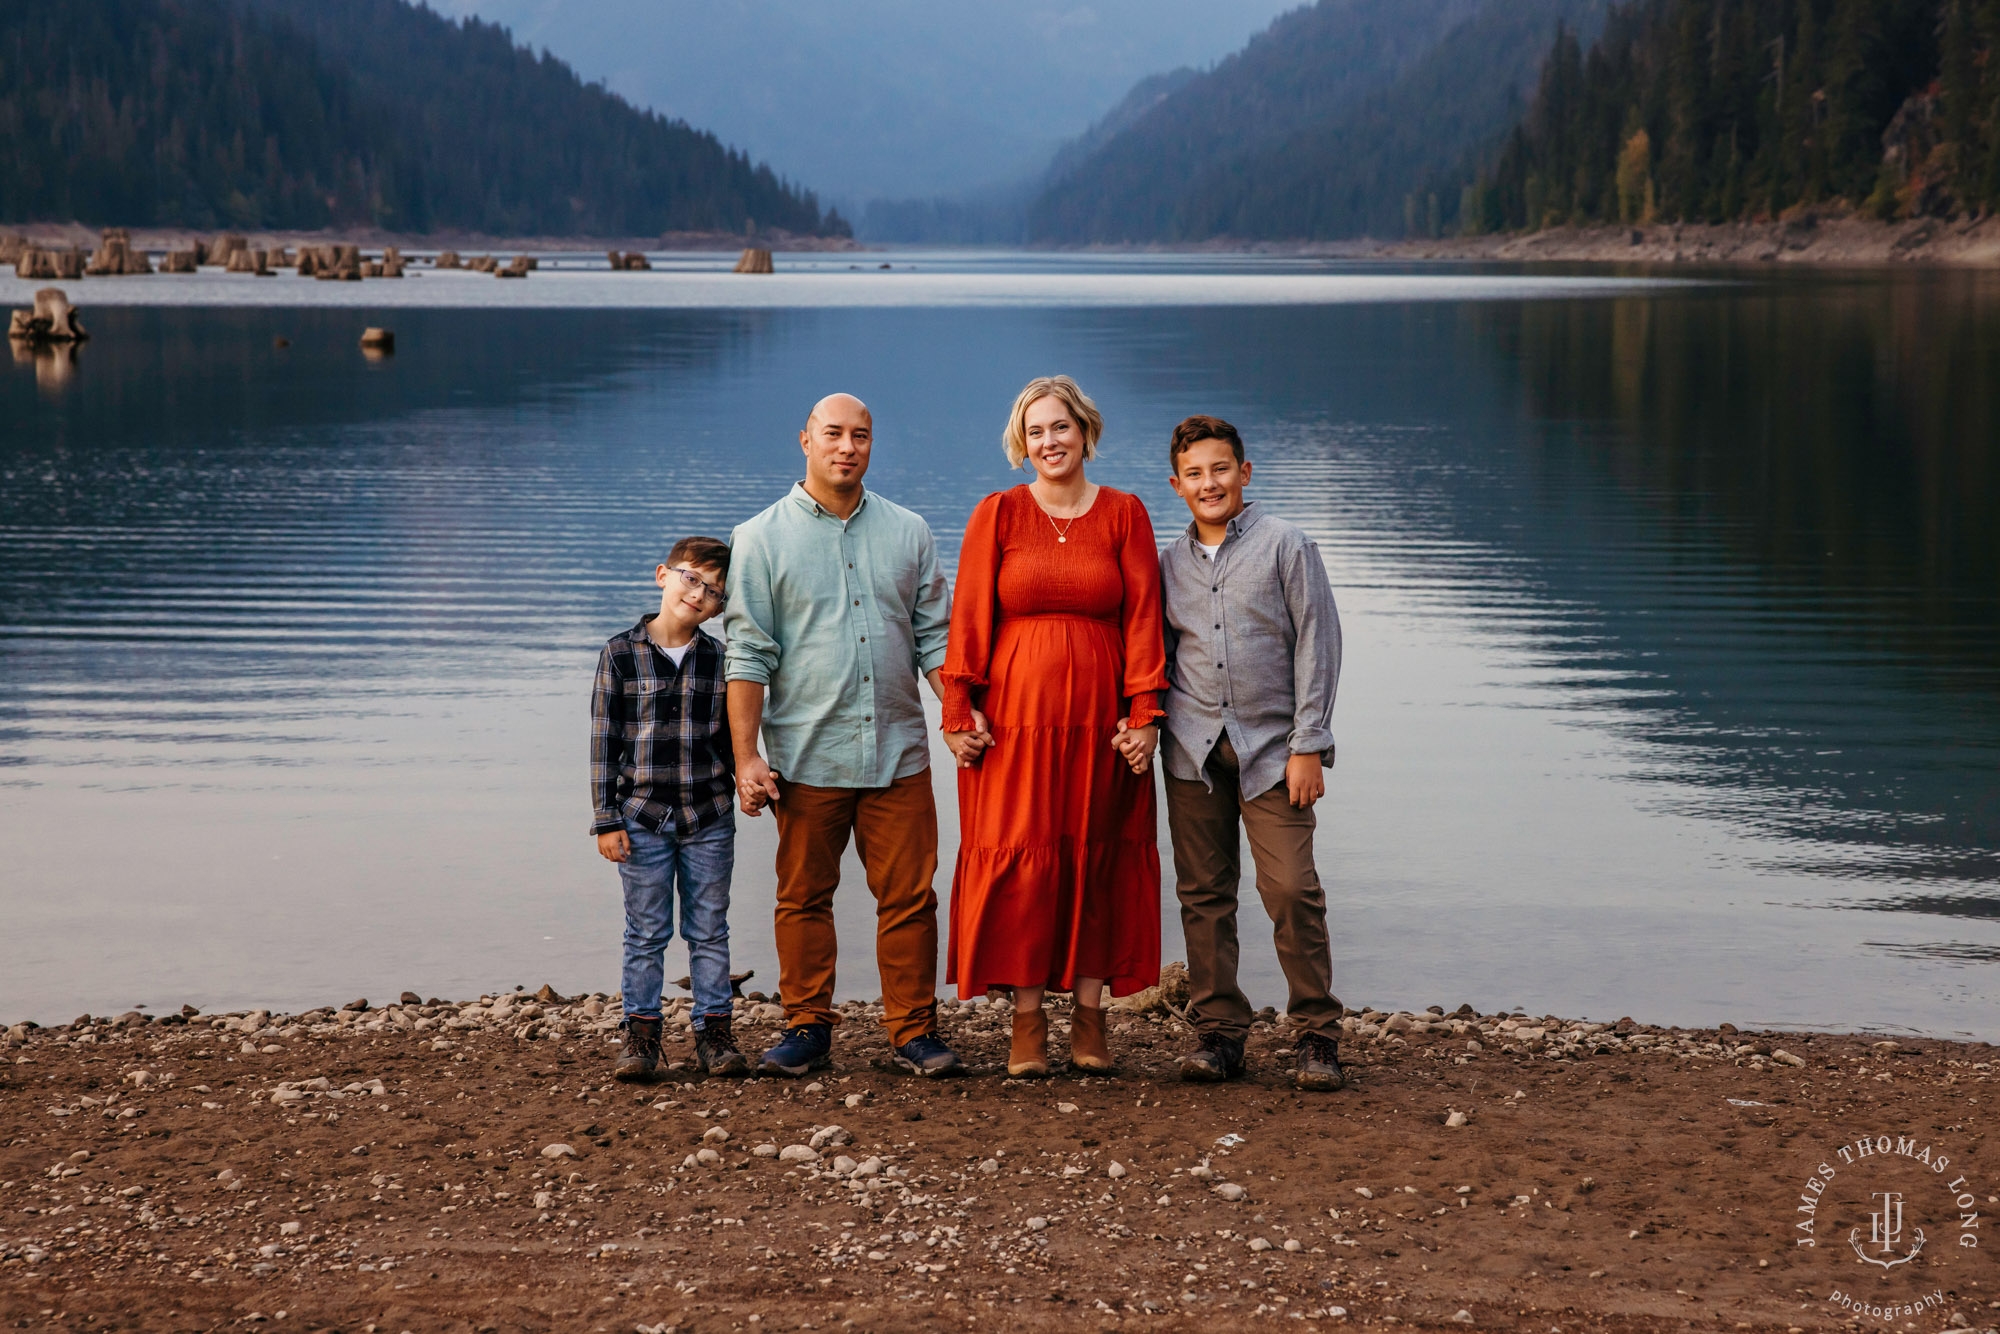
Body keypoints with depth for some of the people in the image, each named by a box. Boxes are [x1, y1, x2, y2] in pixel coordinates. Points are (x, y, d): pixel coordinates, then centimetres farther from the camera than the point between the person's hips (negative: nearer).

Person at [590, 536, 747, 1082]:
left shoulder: (719, 660, 3)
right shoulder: (621, 654, -4)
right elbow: (604, 740, -2)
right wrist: (607, 820, -5)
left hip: (709, 817, 2)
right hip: (643, 818, -2)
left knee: (709, 930, 9)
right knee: (646, 932, 5)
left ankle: (713, 1031, 17)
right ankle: (641, 1034, 14)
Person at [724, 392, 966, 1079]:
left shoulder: (908, 533, 11)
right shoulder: (762, 539, 3)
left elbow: (934, 635, 13)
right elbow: (748, 654, -1)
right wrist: (746, 756, -7)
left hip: (897, 754, 2)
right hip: (806, 757, -1)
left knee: (909, 897, 0)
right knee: (804, 898, 5)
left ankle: (914, 1030, 9)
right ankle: (807, 1029, 16)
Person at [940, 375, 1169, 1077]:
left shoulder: (1124, 514, 5)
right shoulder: (998, 514, 4)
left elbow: (1143, 618, 1)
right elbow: (969, 617, 0)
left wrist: (1144, 714, -6)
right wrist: (959, 711, -7)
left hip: (1099, 713, 1)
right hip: (1015, 708, -1)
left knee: (1099, 856, 4)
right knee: (1020, 857, -2)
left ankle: (1089, 1014, 12)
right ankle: (1027, 1021, 5)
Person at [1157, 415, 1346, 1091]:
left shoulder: (1285, 545, 1)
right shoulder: (1169, 562, 12)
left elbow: (1317, 645, -2)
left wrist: (1308, 745, -7)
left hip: (1270, 746, -3)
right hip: (1192, 749, 4)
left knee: (1292, 888, -11)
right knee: (1204, 894, 3)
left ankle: (1318, 1034, -1)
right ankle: (1219, 1030, 12)